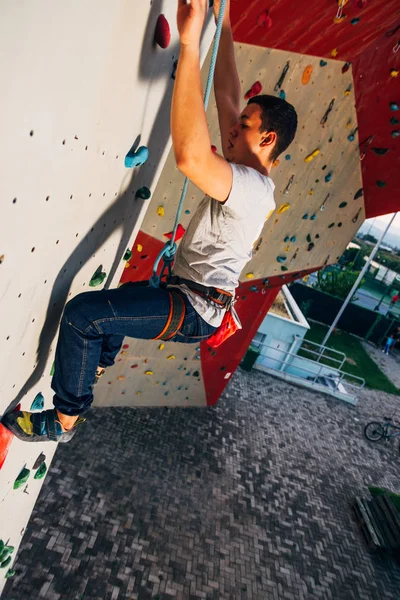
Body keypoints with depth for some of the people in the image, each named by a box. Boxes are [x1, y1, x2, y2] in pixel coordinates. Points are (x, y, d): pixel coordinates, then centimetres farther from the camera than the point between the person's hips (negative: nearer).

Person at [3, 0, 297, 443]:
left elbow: (190, 156, -40)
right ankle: (99, 364, 51)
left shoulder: (254, 189, -20)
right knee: (117, 295, 29)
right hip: (192, 297, 10)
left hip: (194, 311, -10)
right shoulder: (247, 175, 8)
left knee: (82, 312, -17)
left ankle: (64, 419, 3)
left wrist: (190, 41, -33)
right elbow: (227, 96, 13)